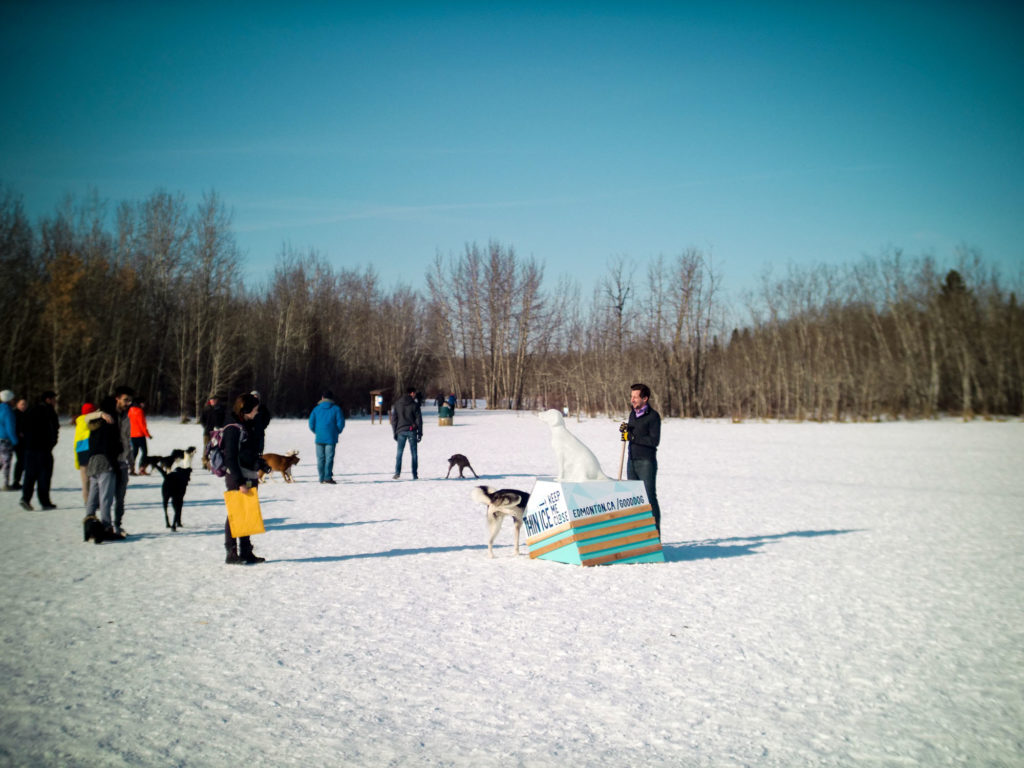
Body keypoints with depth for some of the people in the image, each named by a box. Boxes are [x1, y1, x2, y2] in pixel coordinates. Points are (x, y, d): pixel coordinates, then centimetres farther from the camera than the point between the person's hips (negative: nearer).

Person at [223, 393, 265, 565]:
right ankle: (232, 554, 5)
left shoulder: (245, 425, 15)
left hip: (249, 478, 9)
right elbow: (230, 458, -17)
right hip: (237, 479, -9)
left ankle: (246, 553, 20)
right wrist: (240, 482, -20)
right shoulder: (233, 428, -13)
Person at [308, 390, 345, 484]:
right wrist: (337, 432, 11)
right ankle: (328, 478, -8)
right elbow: (341, 423, -5)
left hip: (319, 438, 2)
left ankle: (322, 478, 11)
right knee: (329, 458, -2)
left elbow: (311, 424, 2)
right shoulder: (336, 409, 0)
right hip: (331, 438, -2)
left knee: (320, 458, 8)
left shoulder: (317, 409, 6)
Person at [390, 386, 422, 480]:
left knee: (399, 453, 6)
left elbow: (394, 420, 7)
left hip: (401, 431, 2)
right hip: (412, 431, -2)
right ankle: (415, 475, 2)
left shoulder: (396, 405, 7)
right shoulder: (414, 405, -3)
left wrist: (395, 433, 11)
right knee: (414, 453, 4)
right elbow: (419, 420, -3)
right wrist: (420, 433, 1)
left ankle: (397, 473, -7)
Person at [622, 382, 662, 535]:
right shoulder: (633, 413, 11)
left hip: (647, 462, -7)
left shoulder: (653, 416, -11)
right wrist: (626, 428, -1)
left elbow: (654, 440, -18)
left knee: (650, 497, -4)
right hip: (632, 461, 7)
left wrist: (632, 437, -18)